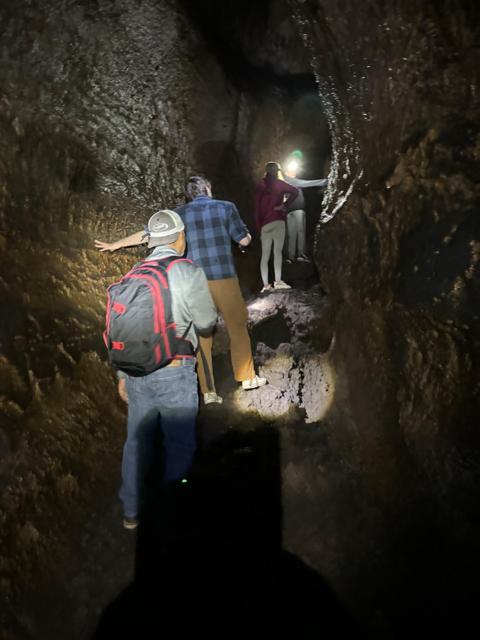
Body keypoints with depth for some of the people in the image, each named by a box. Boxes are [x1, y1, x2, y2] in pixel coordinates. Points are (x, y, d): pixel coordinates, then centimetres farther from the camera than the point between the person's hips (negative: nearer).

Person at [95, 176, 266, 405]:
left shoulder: (180, 213, 7)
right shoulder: (226, 207, 2)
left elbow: (148, 234, 9)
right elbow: (244, 241, 5)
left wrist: (115, 245, 20)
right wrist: (248, 235, 30)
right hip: (225, 279, -1)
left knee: (202, 335, 9)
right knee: (238, 328, 15)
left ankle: (208, 391, 11)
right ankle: (247, 378, 27)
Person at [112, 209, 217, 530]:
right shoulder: (190, 273, -12)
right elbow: (206, 324, -1)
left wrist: (122, 374, 19)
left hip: (138, 372, 6)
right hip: (174, 373, -5)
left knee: (137, 441, 19)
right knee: (180, 445, 13)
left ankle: (131, 512, 34)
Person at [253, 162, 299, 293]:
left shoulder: (259, 185, 13)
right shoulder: (278, 183, 3)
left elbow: (257, 208, 10)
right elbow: (295, 192, -8)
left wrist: (259, 227, 11)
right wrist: (284, 205, -2)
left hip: (264, 223, 4)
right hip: (277, 220, -4)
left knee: (265, 255, 5)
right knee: (278, 251, -8)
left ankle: (266, 284, 1)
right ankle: (278, 281, -18)